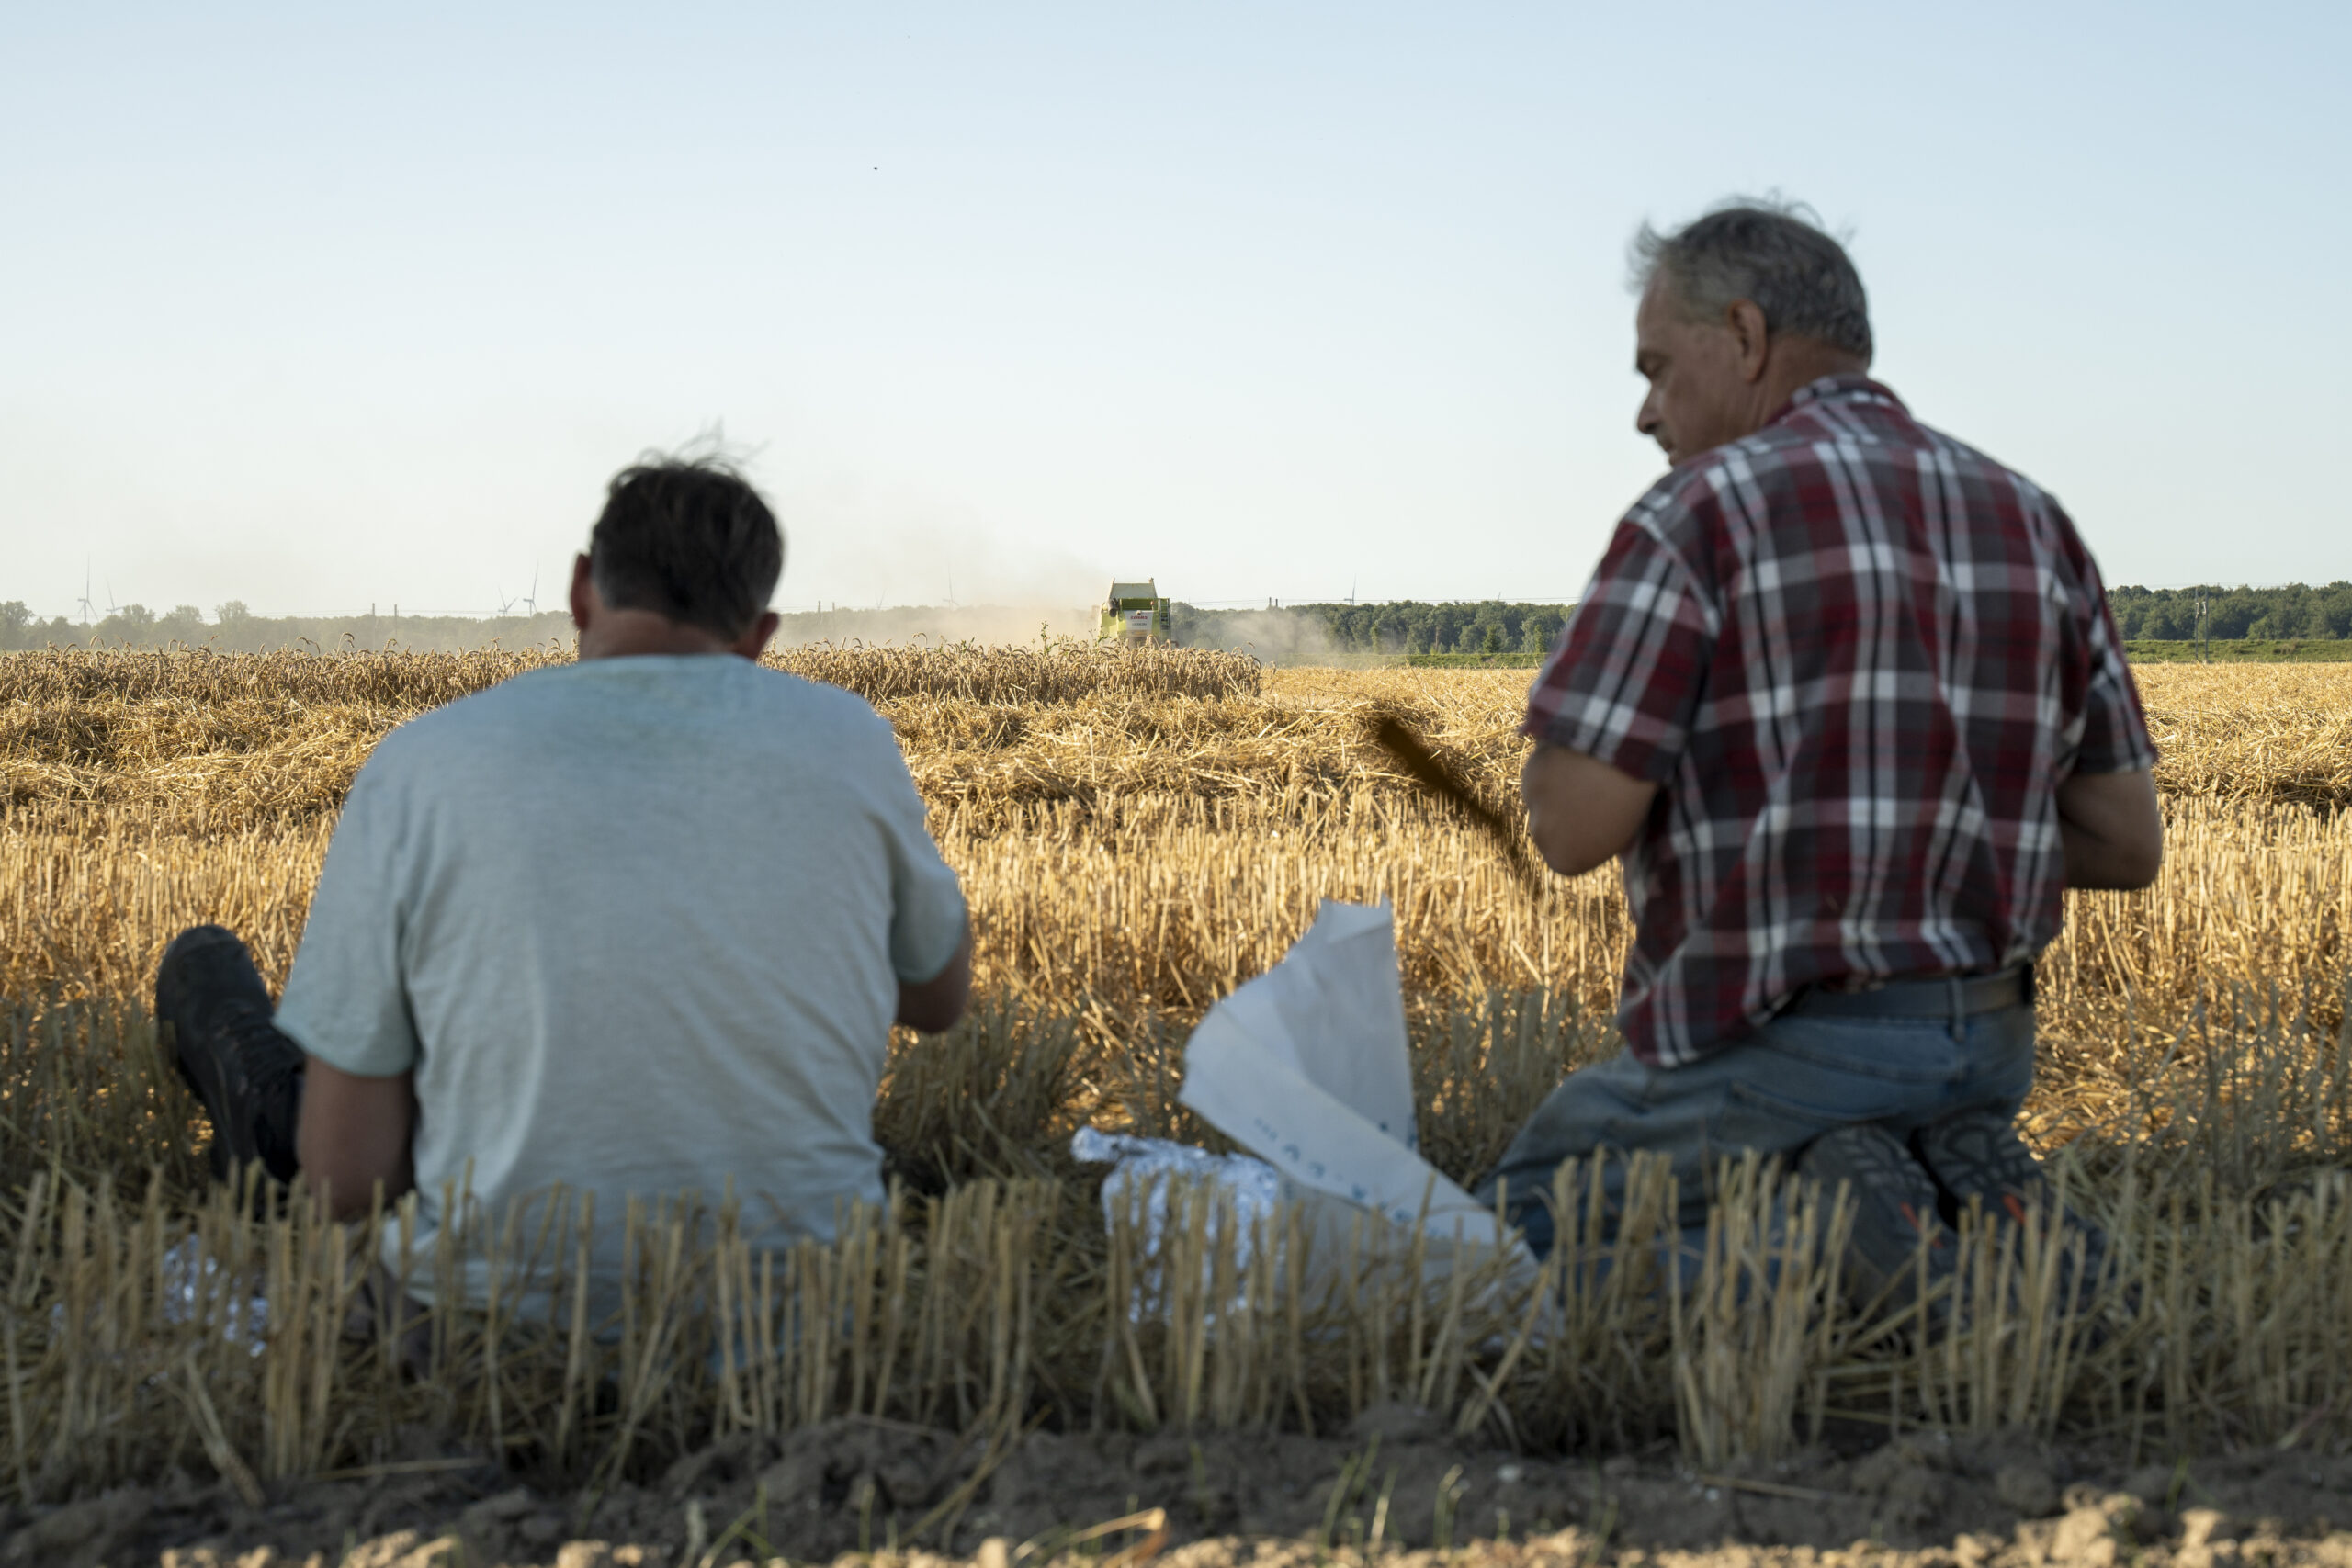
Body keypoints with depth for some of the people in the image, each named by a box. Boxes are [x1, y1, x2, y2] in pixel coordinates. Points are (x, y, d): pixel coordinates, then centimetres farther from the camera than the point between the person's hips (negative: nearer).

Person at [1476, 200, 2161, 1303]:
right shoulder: (2029, 525, 8)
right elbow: (2128, 845, 9)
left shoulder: (1699, 517, -12)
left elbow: (1572, 831, -16)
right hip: (1983, 1055, 7)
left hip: (1773, 1058, -7)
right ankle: (1979, 1206, 1)